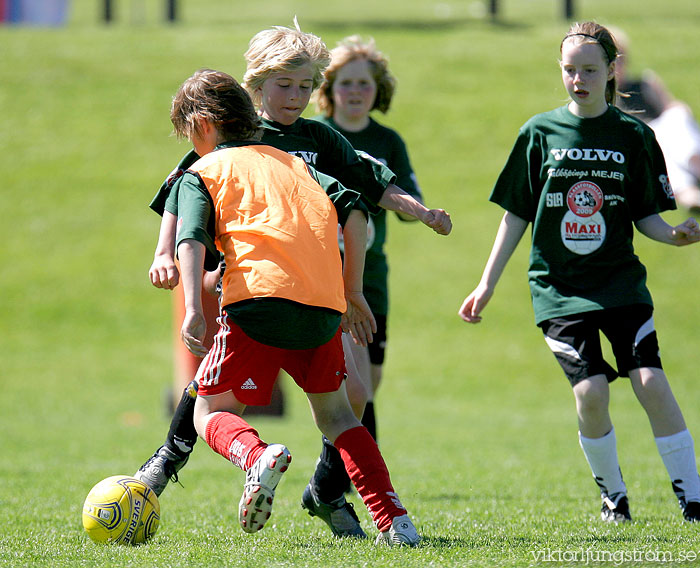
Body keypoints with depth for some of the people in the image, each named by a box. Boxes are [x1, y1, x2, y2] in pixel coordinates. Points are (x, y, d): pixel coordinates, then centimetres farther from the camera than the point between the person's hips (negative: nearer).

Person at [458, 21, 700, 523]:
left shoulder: (633, 136, 3)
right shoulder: (540, 132, 4)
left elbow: (645, 215, 6)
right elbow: (516, 216, 9)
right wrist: (487, 285, 6)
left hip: (621, 279, 0)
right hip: (559, 286, 0)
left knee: (651, 382, -14)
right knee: (591, 391, -14)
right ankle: (613, 496, 8)